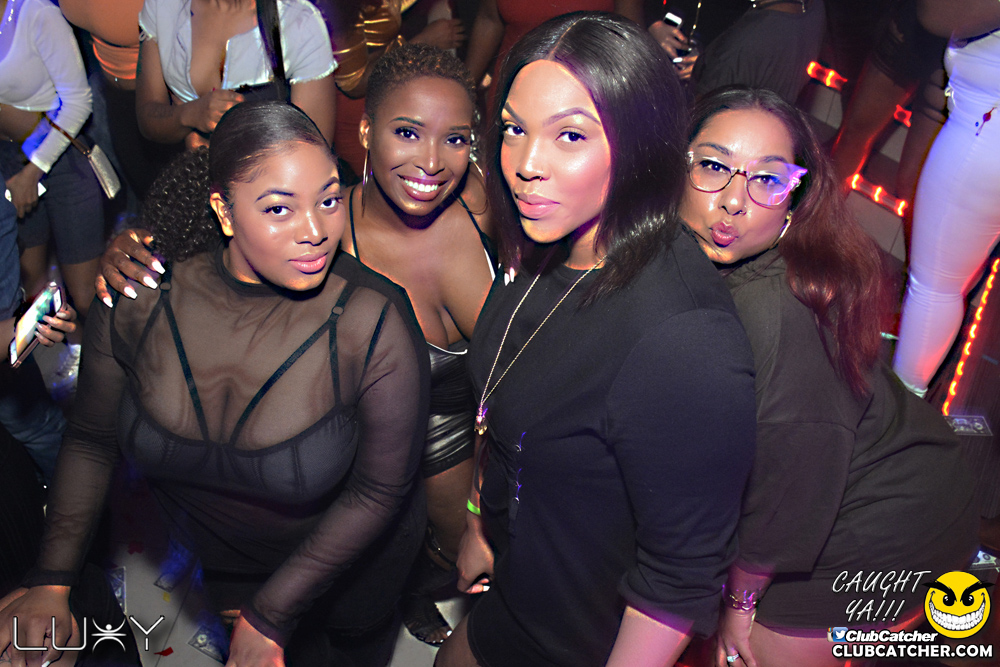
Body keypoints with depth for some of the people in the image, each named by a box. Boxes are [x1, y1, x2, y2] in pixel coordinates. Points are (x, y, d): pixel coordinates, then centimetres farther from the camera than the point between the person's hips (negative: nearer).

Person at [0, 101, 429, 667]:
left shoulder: (372, 326, -34)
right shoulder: (140, 304, -23)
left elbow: (379, 490, -25)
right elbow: (92, 441, -7)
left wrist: (269, 615, -22)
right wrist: (52, 583, -15)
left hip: (350, 556, -2)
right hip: (221, 556, 2)